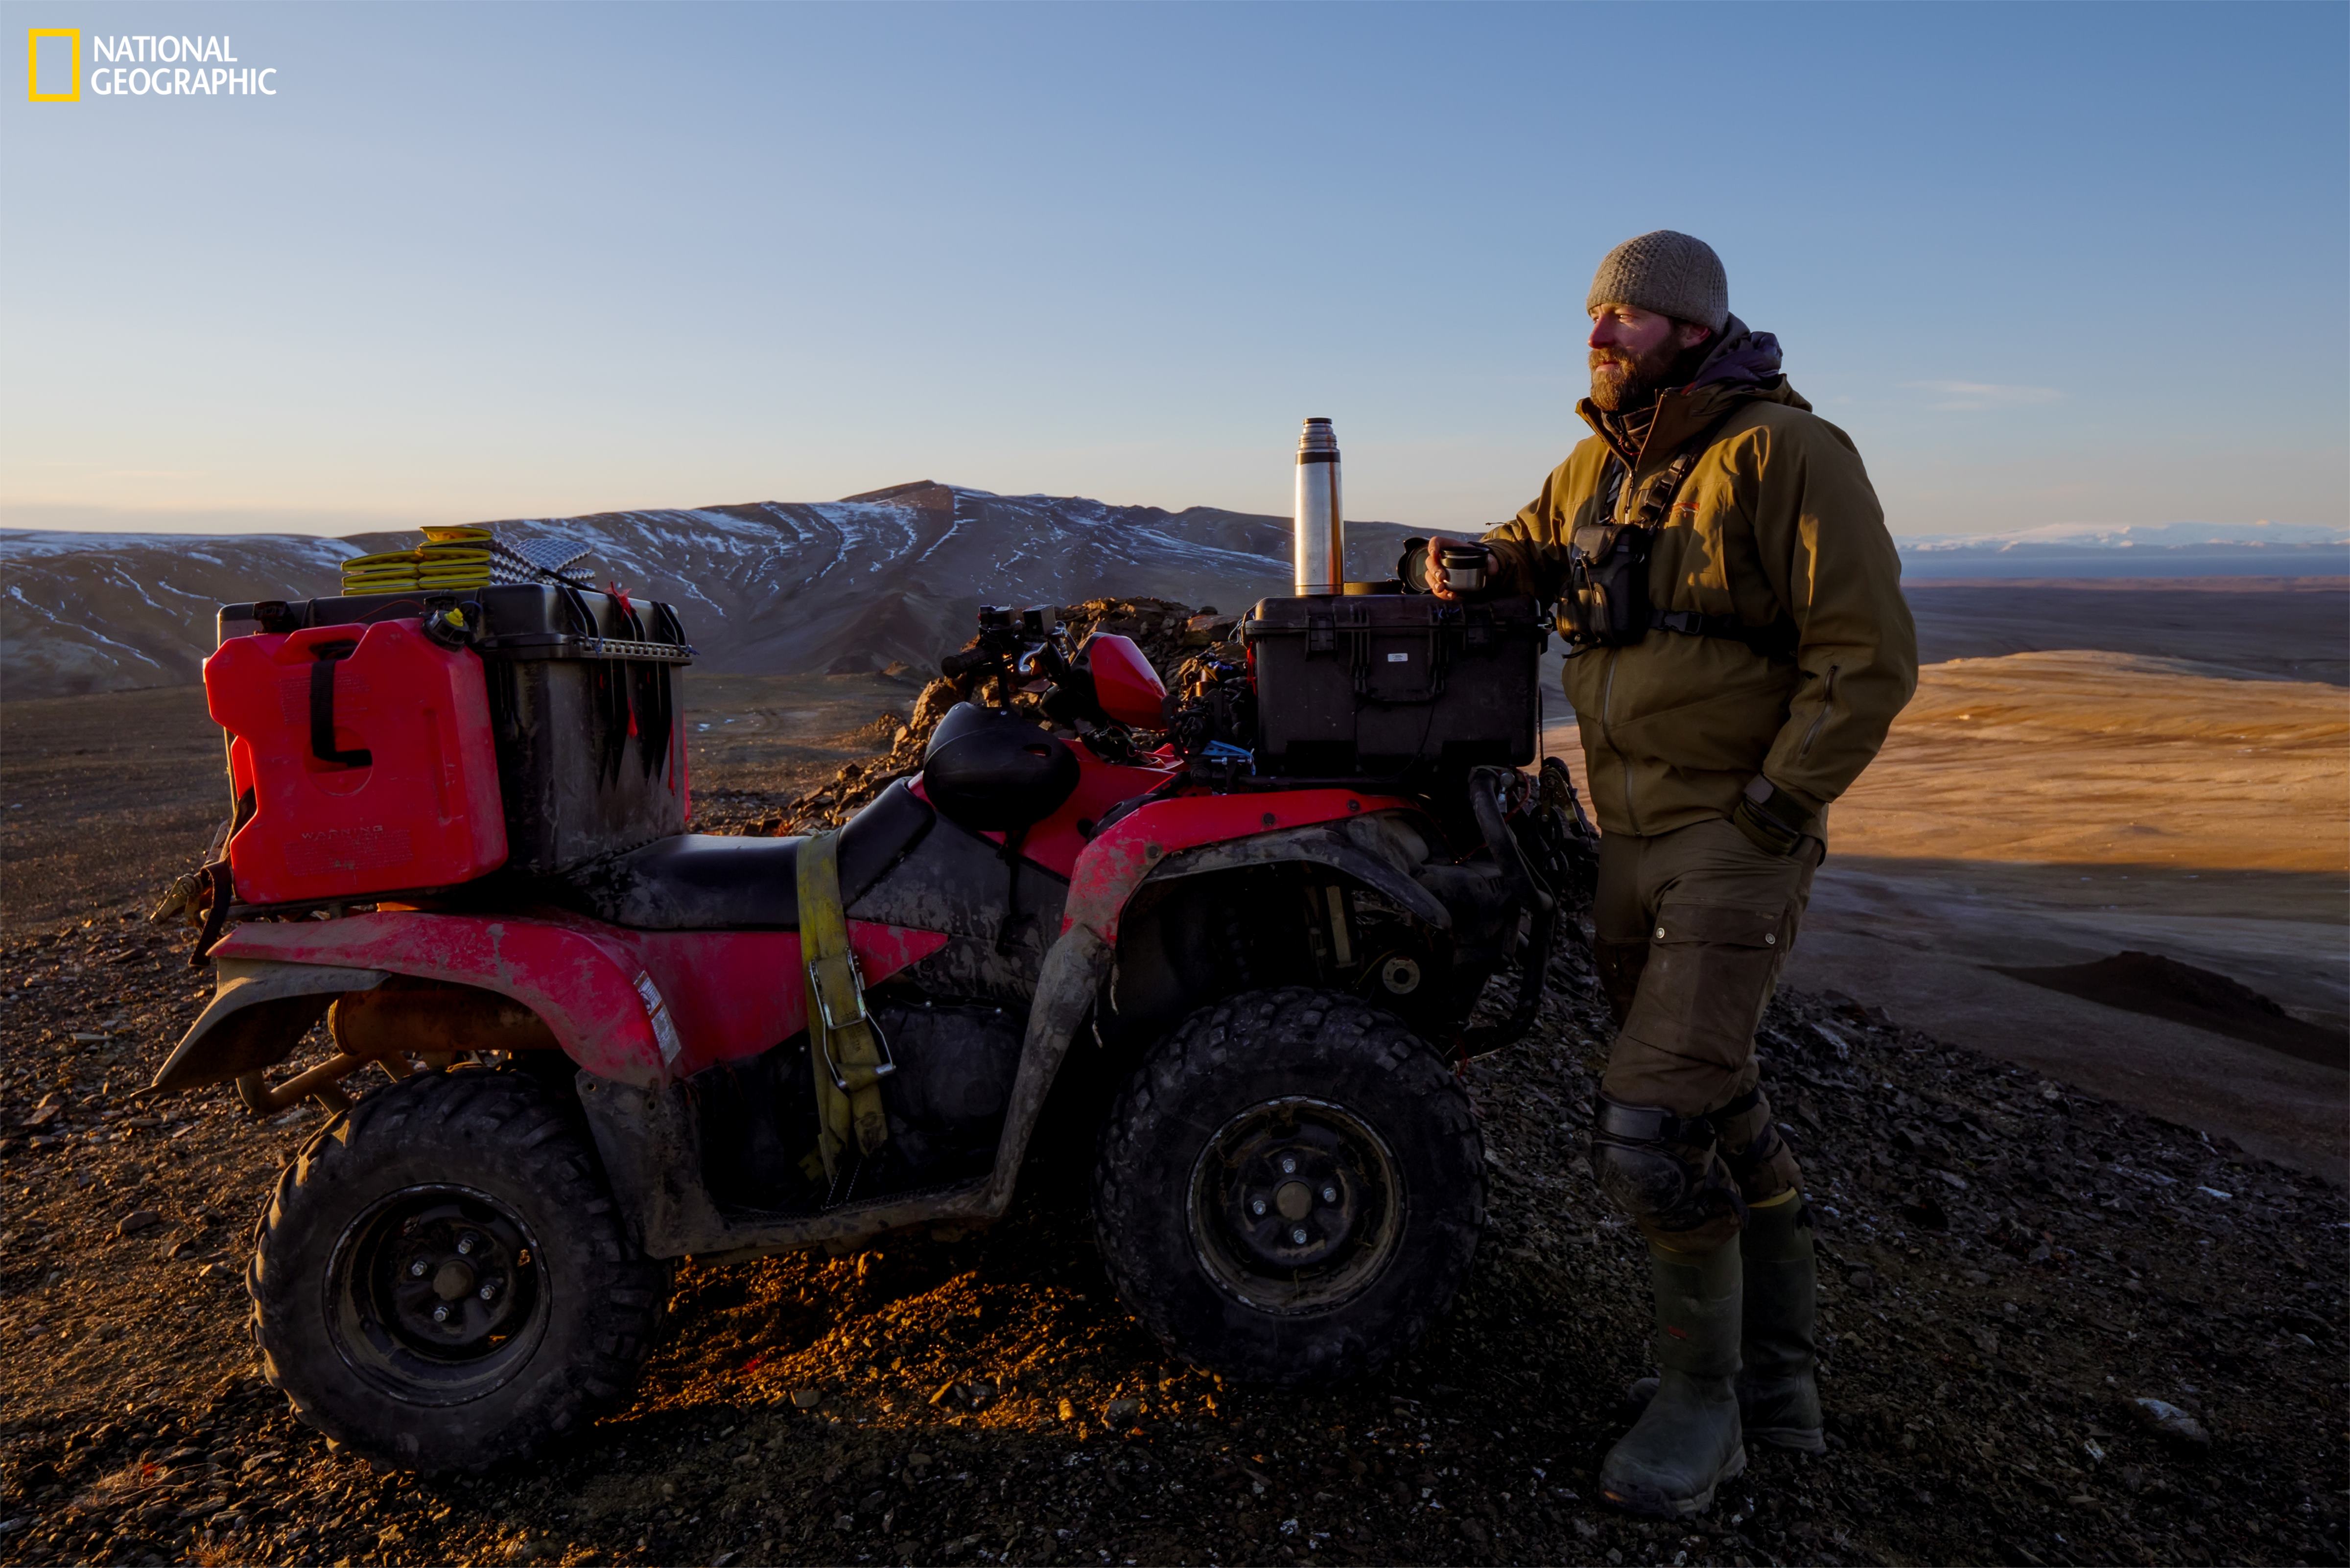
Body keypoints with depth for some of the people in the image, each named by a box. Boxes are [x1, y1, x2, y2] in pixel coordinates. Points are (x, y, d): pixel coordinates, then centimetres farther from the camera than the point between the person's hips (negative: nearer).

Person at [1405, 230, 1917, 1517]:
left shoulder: (1784, 452, -11)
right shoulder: (1599, 461, 11)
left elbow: (1869, 659, -14)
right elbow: (1528, 550, 27)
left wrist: (1770, 812, -18)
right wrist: (1459, 565, 4)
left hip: (1737, 842, -7)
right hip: (1628, 840, 8)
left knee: (1651, 1132, -12)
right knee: (1720, 1109, 16)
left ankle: (1701, 1400, 12)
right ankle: (1779, 1385, 33)